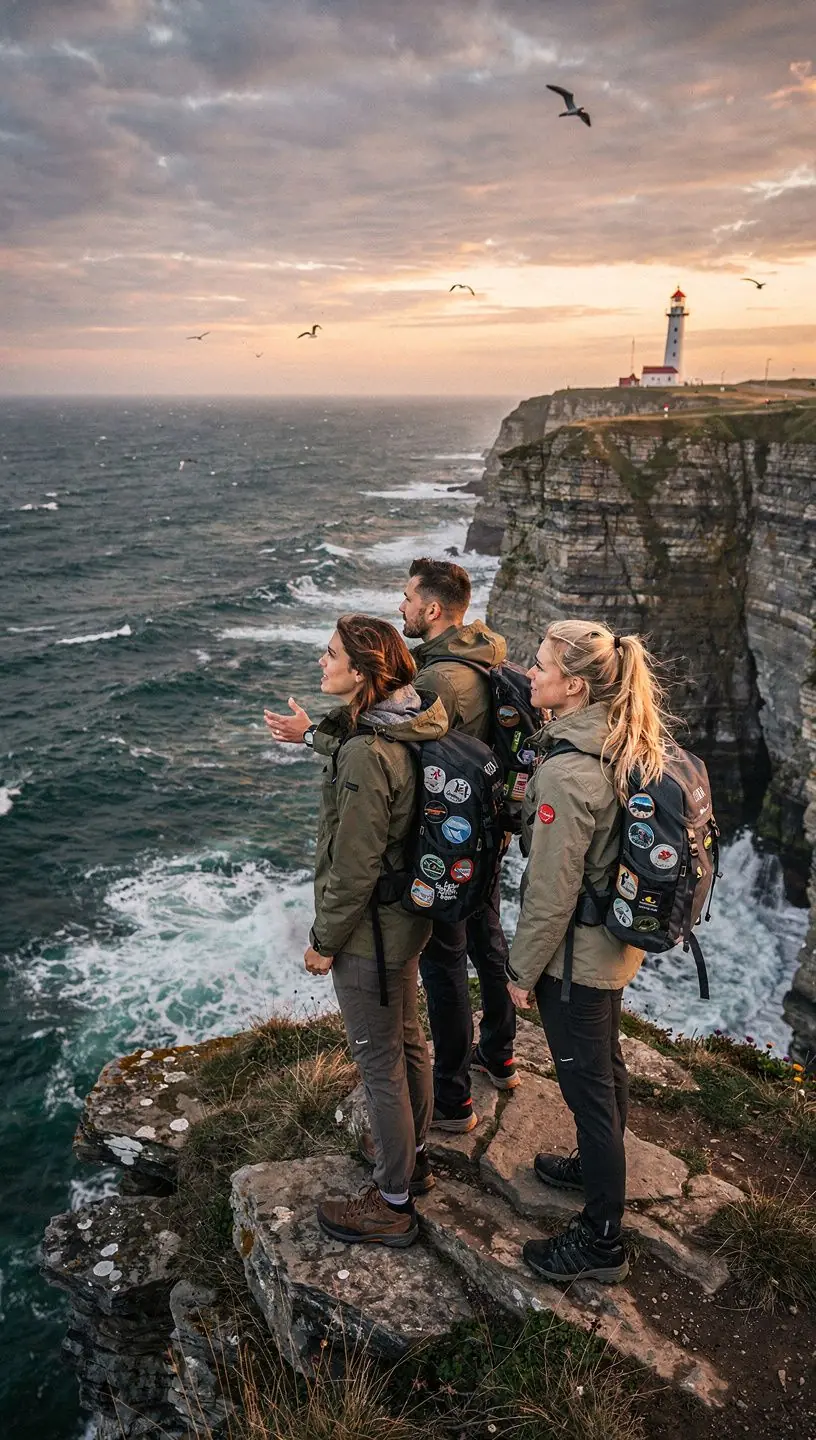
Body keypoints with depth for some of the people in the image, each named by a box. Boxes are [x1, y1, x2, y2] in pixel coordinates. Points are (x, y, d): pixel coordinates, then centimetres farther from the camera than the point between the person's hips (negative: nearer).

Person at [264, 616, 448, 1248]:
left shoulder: (365, 756, -29)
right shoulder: (404, 732, -1)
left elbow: (354, 867, -25)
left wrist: (324, 940, -14)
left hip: (368, 933, -10)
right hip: (407, 916, 10)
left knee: (381, 1065, 7)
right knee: (408, 1042, 24)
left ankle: (393, 1204, 26)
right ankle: (414, 1159, 46)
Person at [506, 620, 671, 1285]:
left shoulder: (567, 772, -29)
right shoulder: (629, 748, -2)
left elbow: (551, 891, -24)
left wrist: (522, 968, -11)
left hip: (577, 954, -9)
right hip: (617, 941, 9)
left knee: (587, 1084, 7)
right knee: (605, 1065, 27)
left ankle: (602, 1240, 25)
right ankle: (599, 1166, 50)